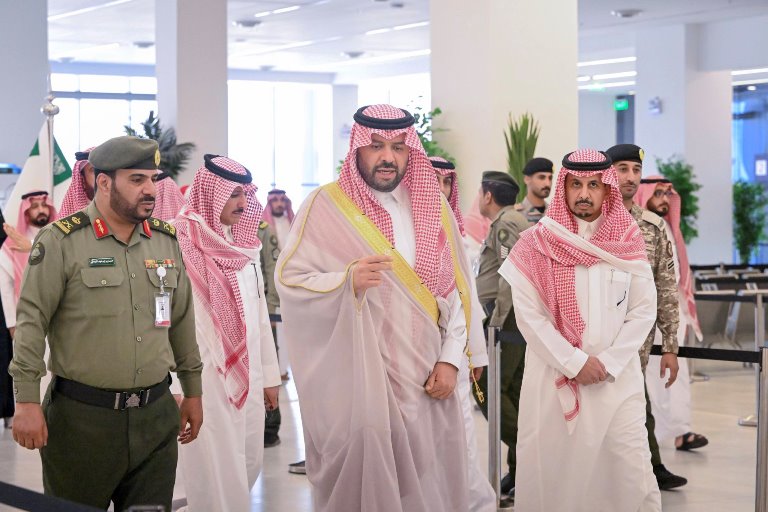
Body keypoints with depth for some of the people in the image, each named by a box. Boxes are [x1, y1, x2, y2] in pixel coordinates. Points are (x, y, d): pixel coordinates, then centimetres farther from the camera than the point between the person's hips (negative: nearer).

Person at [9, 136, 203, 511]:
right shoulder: (61, 240, -7)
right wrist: (26, 400, -13)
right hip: (81, 419, -4)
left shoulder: (166, 240, 10)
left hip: (156, 416, 5)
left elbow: (182, 320, 17)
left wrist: (193, 391, 19)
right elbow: (31, 320, -8)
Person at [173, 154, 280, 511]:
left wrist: (269, 373, 16)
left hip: (248, 377, 7)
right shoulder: (182, 243, -11)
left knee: (249, 466, 14)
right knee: (220, 480, -2)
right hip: (205, 379, -7)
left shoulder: (244, 243, 11)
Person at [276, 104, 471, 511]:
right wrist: (348, 280, -24)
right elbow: (288, 279, -8)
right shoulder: (326, 205, -3)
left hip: (425, 378, 3)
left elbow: (455, 287, 8)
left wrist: (450, 359, -1)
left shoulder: (432, 205, 8)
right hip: (355, 378, -3)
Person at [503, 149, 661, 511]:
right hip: (553, 376, -1)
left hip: (619, 378, 1)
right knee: (550, 467, 4)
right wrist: (574, 362, -12)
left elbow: (644, 311, 2)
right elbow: (527, 313, -7)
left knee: (632, 471, -2)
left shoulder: (628, 242, 4)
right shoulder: (537, 243, -2)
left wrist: (608, 363, -9)